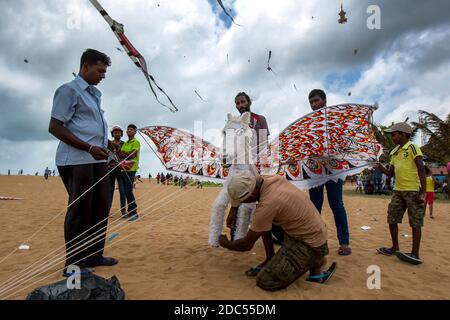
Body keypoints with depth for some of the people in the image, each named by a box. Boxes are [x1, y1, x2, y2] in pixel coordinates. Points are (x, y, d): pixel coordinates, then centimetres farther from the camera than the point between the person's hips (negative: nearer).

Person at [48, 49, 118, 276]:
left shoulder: (94, 94, 21)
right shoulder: (69, 90, -5)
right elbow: (55, 127, -12)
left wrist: (110, 144, 13)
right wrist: (89, 148, -17)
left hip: (97, 160, 9)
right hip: (77, 161, -9)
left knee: (100, 208, 11)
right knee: (79, 211, -4)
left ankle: (94, 256, 23)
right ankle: (74, 264, 8)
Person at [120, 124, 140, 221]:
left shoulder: (136, 142, -4)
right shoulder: (125, 143, 20)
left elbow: (132, 154, -17)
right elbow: (121, 154, 14)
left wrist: (123, 153, -4)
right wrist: (127, 154, -7)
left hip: (131, 169, -8)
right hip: (124, 169, 8)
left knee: (128, 191, -13)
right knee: (126, 191, 9)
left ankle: (134, 212, -7)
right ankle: (130, 212, 17)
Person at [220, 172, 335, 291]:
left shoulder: (267, 205, -30)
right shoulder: (269, 179, -8)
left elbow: (247, 245, -16)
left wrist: (225, 243, 4)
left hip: (309, 243, -9)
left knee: (265, 281, -12)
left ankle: (314, 261, 2)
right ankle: (270, 260, 14)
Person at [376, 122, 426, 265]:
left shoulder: (412, 148, -8)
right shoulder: (395, 152, 14)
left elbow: (421, 170, -14)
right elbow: (391, 173, 17)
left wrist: (423, 192, -20)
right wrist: (378, 165, 1)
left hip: (413, 191, -8)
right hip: (398, 191, 8)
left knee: (415, 222, 0)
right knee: (392, 219, 10)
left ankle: (415, 254, 5)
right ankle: (395, 248, 23)